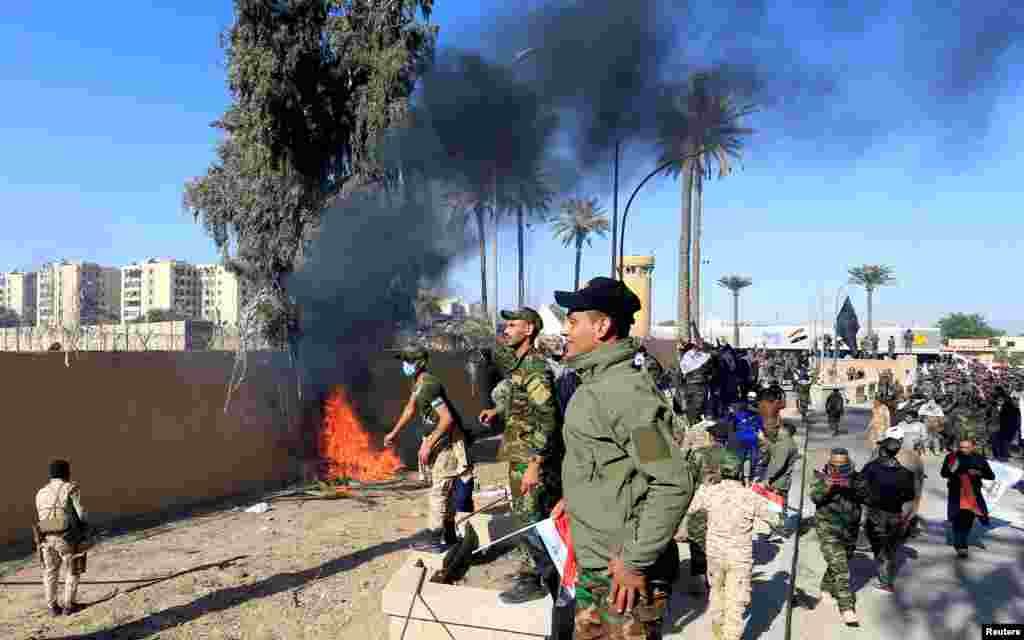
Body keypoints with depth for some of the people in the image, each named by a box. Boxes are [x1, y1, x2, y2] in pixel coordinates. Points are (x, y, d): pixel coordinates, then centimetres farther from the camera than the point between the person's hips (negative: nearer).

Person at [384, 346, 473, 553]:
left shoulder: (429, 386, -23)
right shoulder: (418, 384, 8)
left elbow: (447, 418, -28)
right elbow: (411, 409, 23)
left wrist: (428, 445, -25)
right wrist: (394, 433, 24)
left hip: (447, 443, -10)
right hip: (439, 441, 10)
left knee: (438, 491, -6)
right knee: (446, 491, 16)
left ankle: (434, 541, 0)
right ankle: (450, 537, 26)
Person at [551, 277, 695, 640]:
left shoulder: (625, 390, -22)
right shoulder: (594, 385, 9)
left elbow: (674, 483, -25)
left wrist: (636, 561, -22)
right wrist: (577, 497, 13)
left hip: (623, 573, -9)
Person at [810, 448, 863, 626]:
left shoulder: (855, 477, 0)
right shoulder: (822, 477, -8)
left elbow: (865, 494, -14)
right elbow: (814, 496, -21)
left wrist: (851, 486, -32)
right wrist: (827, 486, -39)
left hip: (850, 530, 5)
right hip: (829, 529, -5)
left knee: (841, 563, 21)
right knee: (840, 567, -13)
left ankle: (826, 589, 46)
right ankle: (847, 608, -10)